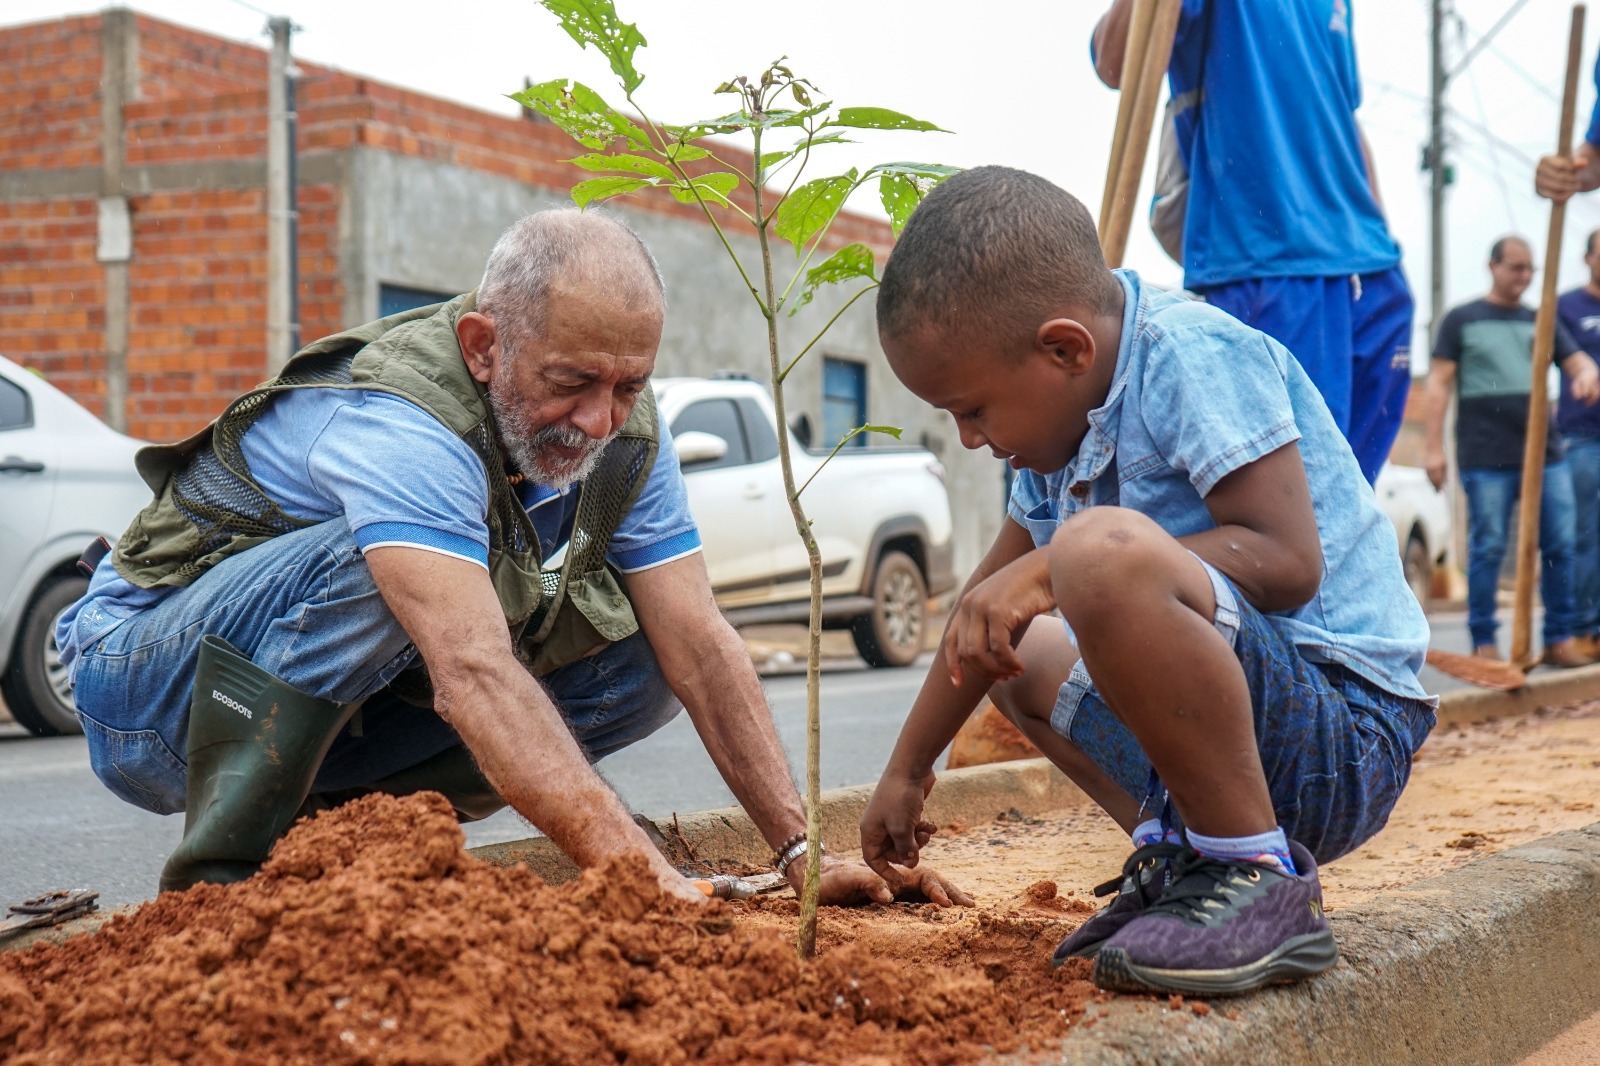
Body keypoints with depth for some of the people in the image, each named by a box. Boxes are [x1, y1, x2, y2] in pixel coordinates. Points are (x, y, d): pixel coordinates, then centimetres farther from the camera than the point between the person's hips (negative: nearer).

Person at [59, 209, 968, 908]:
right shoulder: (401, 426, -33)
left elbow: (700, 645, -13)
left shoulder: (624, 431, -10)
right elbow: (475, 678, -45)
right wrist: (655, 886, -52)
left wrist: (803, 852, -22)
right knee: (374, 566, -36)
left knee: (640, 665, -11)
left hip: (341, 719, 7)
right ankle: (222, 871, -22)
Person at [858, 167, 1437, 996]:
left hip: (1342, 738, -10)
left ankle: (1262, 881, -20)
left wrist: (1051, 568, -28)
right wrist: (905, 773, 24)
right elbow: (988, 604, 20)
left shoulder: (1193, 353, -16)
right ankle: (1176, 854, 10)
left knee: (1100, 549, -33)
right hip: (1230, 718, 10)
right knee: (1014, 650, 25)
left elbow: (1288, 561, -27)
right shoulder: (1063, 425, 11)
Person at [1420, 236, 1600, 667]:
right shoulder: (1462, 320, 7)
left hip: (1546, 456, 4)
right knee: (1488, 549, -2)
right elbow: (1438, 383, 2)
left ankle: (1559, 639, 10)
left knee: (1560, 546, 1)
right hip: (1486, 460, -4)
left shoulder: (1541, 321, 19)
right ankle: (1484, 643, 6)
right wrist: (1433, 446, -7)